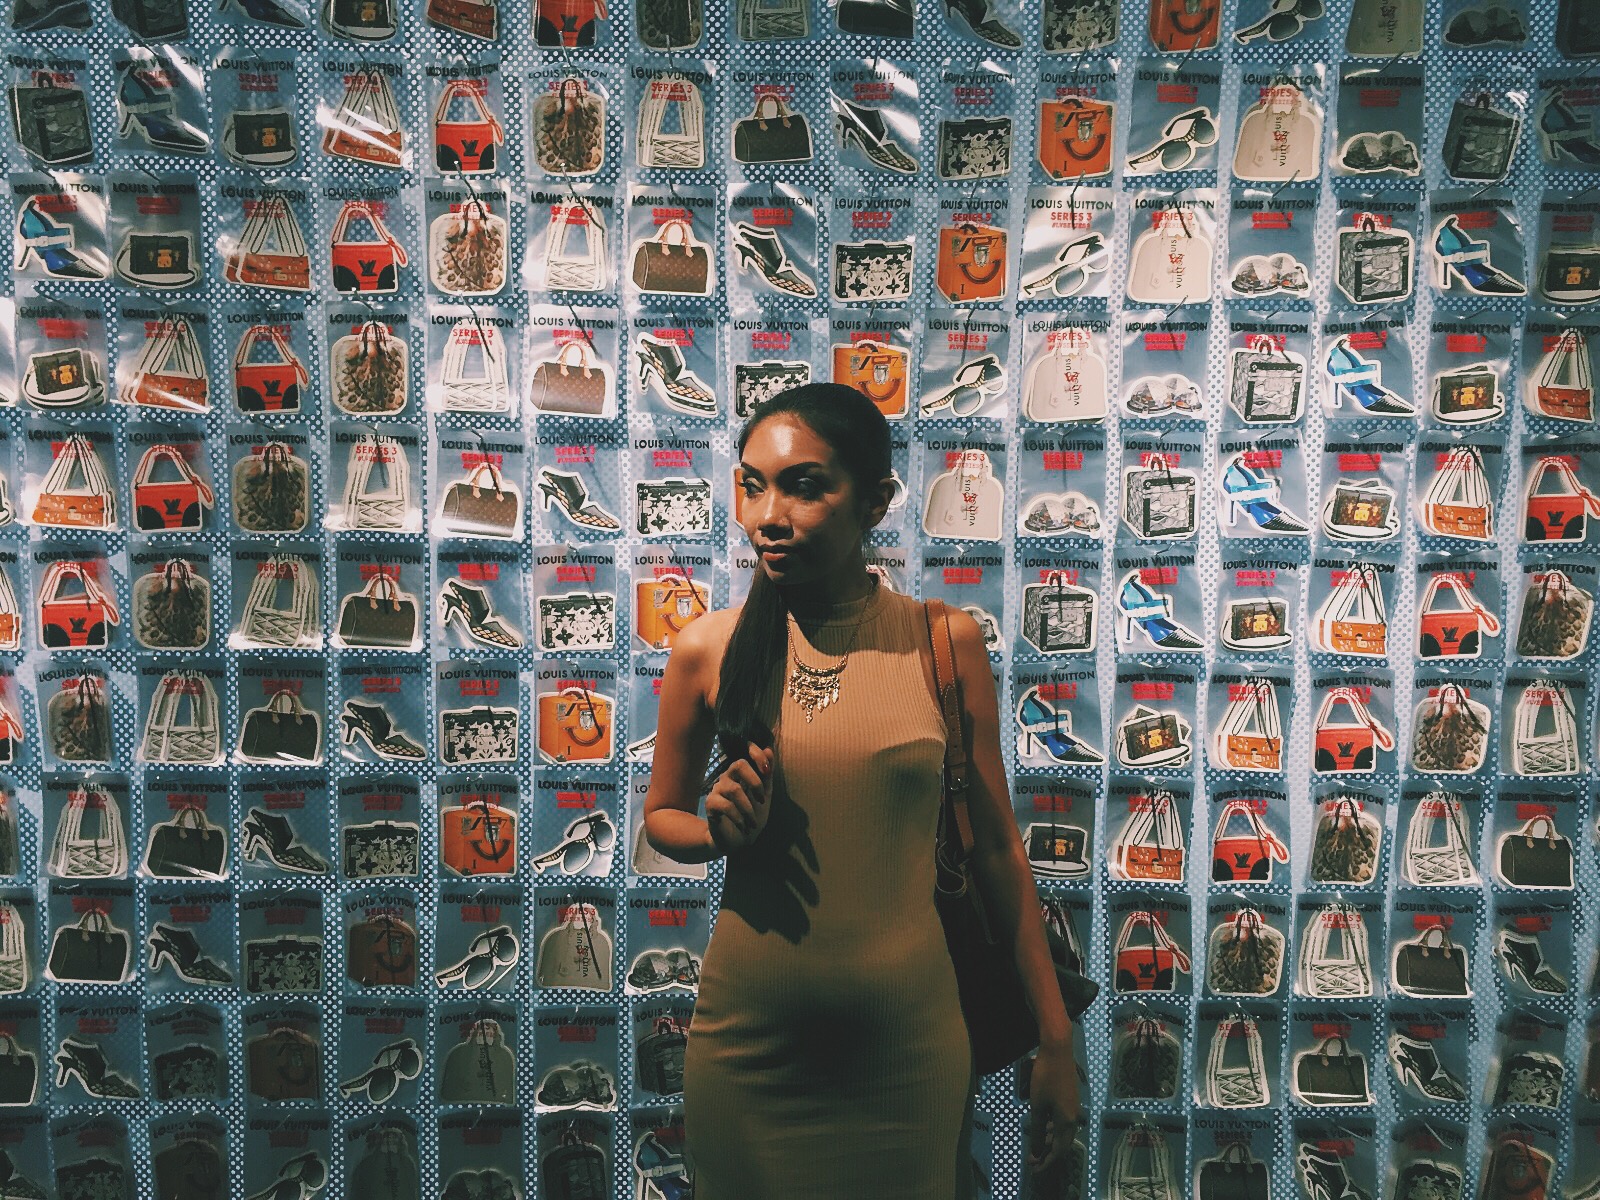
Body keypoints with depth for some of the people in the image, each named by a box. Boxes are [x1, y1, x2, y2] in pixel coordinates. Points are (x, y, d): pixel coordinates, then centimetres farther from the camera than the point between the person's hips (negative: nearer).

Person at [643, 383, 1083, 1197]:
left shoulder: (947, 643, -7)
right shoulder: (707, 649, -6)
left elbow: (996, 845, 0)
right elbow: (661, 817, 8)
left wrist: (1055, 1038, 4)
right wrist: (719, 830, -15)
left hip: (909, 1043, 0)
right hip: (748, 1044, 1)